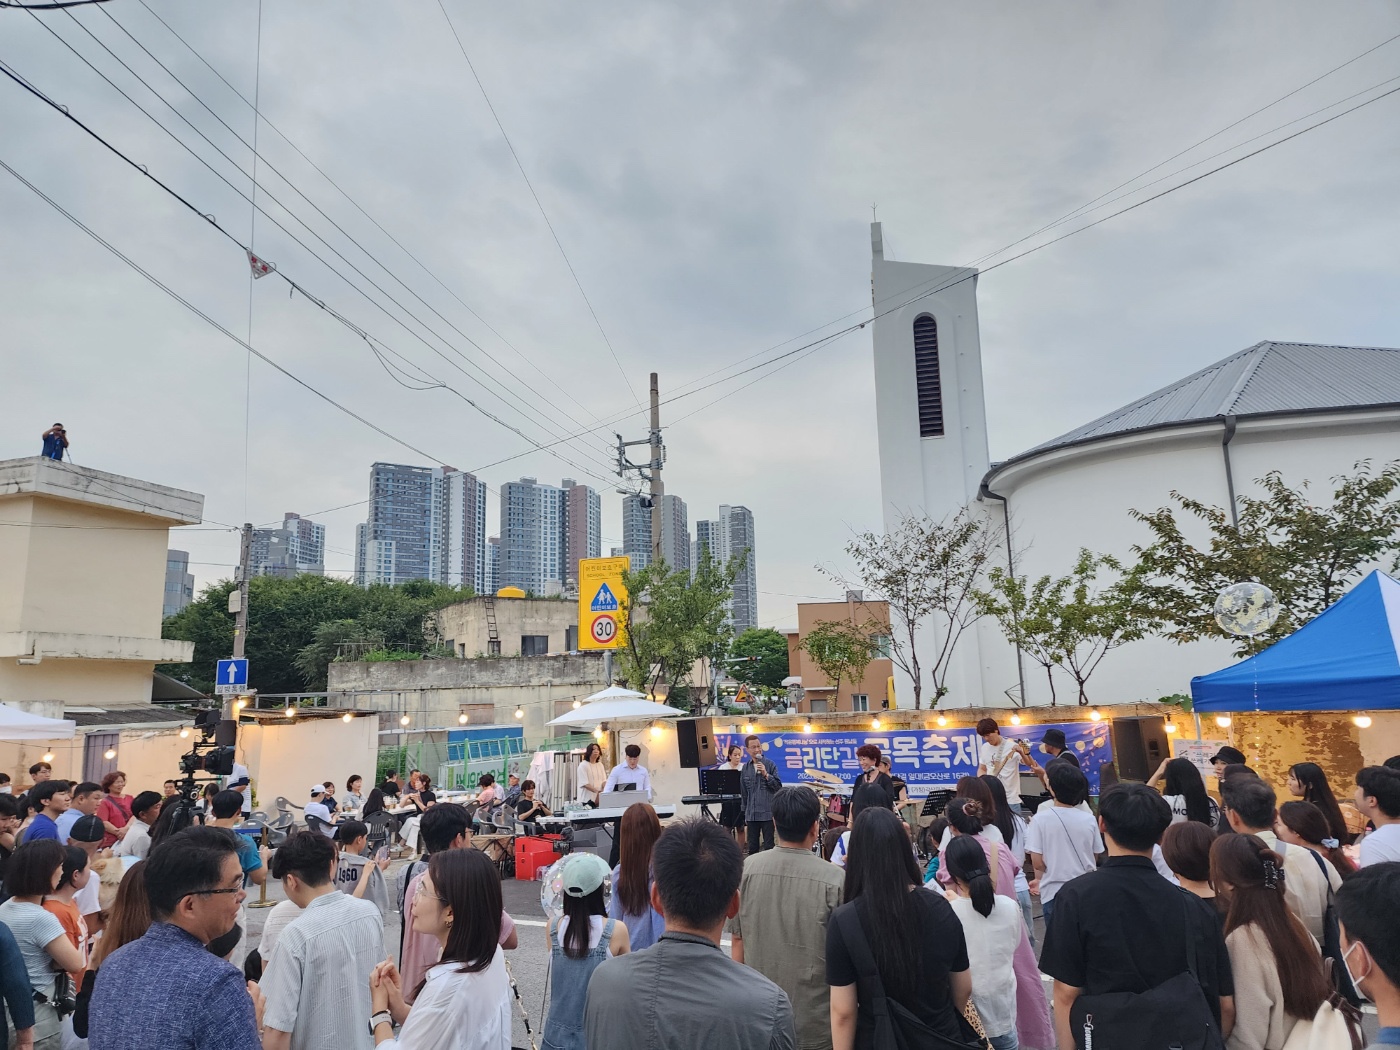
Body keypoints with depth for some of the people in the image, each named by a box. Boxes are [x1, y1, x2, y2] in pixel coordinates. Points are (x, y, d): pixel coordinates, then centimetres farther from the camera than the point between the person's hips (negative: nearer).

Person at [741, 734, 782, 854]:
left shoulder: (770, 764, -2)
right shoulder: (745, 768, 8)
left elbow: (778, 787, -5)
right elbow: (744, 793, 13)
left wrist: (766, 774, -17)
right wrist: (744, 814, 13)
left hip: (768, 813, -3)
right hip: (751, 815, 3)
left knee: (769, 847, 3)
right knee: (752, 847, 10)